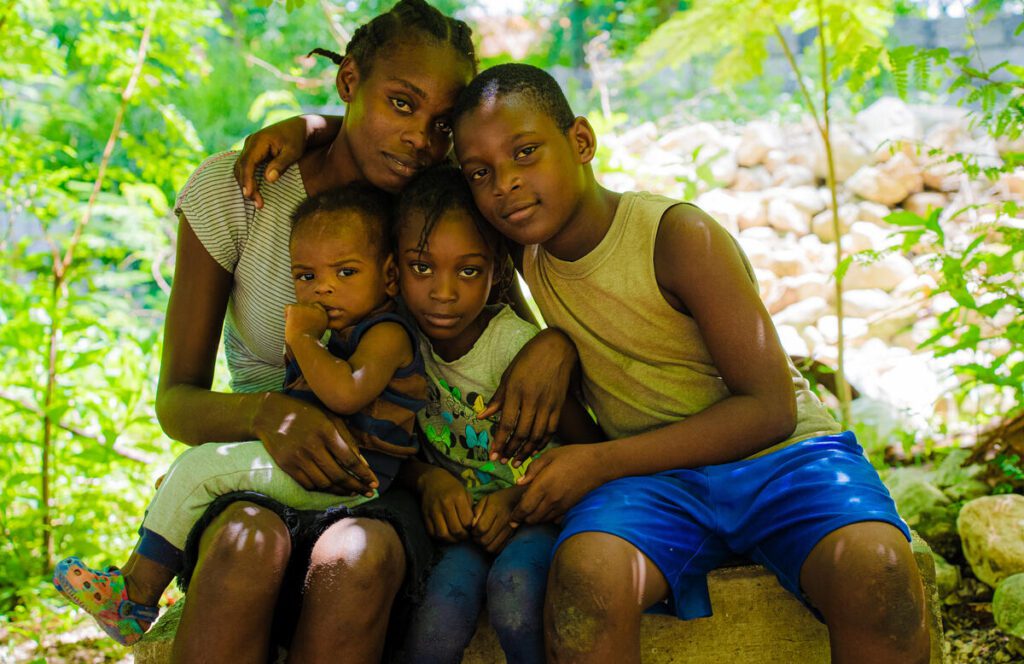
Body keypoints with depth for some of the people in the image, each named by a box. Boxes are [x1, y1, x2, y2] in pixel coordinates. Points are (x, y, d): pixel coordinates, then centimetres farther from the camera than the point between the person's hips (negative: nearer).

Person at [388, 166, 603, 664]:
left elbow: (590, 448, -10)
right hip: (457, 519, 2)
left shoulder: (515, 343, -16)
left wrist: (516, 497, -21)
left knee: (513, 587, -33)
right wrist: (427, 477, -13)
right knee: (444, 602, -29)